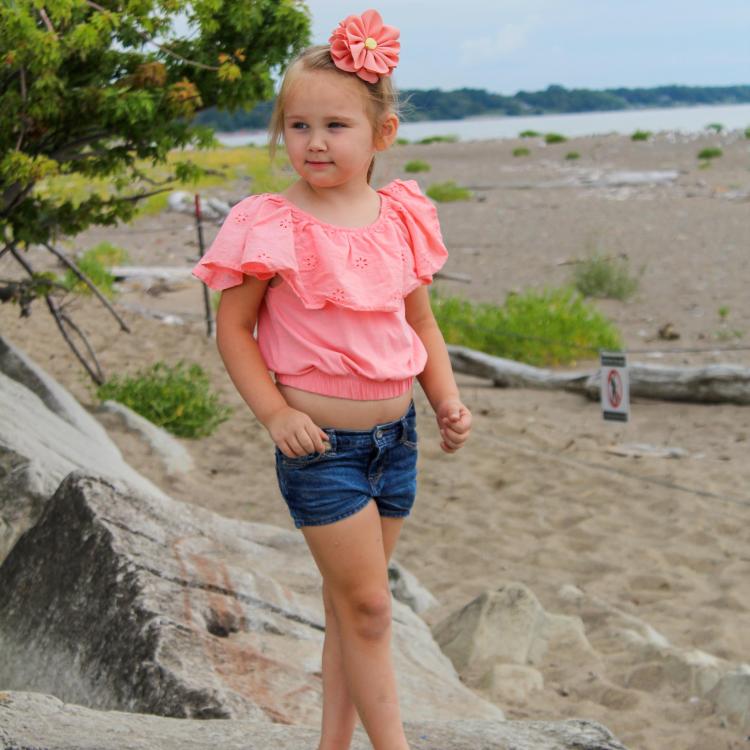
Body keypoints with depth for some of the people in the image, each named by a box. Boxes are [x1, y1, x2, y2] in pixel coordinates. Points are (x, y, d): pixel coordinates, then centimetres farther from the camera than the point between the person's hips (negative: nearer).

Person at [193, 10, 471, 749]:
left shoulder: (402, 216, 2)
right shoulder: (272, 227, -12)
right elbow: (232, 327, -6)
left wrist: (447, 398, 2)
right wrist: (275, 412, -15)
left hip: (395, 433, 5)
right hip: (320, 443, -5)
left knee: (349, 605, 15)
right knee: (366, 605, -2)